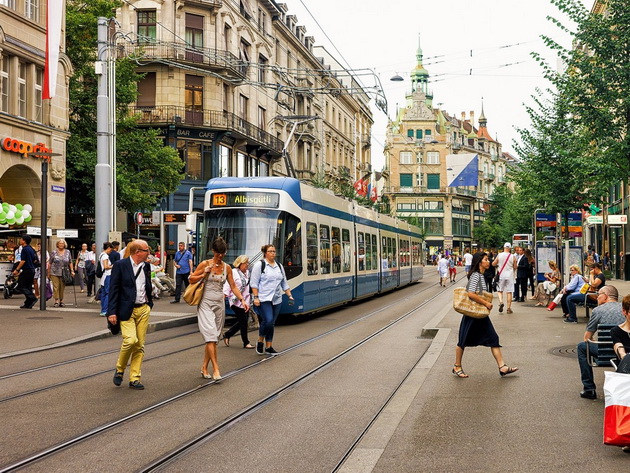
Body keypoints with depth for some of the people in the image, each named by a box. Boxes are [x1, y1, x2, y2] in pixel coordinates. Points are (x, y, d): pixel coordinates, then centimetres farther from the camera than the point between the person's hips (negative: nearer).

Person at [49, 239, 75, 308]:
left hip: (64, 273, 2)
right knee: (56, 286, -6)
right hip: (55, 273, -2)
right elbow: (50, 263, 6)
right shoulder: (54, 252, 2)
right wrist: (48, 272, 5)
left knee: (62, 287, 5)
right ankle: (56, 301, -5)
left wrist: (72, 270, 4)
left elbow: (70, 262, 10)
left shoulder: (67, 252, 7)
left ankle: (61, 300, 15)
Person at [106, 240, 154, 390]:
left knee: (140, 345, 4)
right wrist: (112, 312, -13)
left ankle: (134, 378, 11)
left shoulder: (145, 266, 10)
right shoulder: (120, 265, -7)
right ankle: (120, 369, 6)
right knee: (130, 340, -19)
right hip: (126, 310, -6)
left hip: (143, 309, 6)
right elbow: (113, 289, -8)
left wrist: (150, 303, 14)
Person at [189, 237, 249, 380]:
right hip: (206, 303, -4)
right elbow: (191, 279, 1)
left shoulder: (227, 267, 8)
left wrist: (242, 300, -1)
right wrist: (204, 274, -14)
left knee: (214, 337, 5)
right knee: (211, 335, -14)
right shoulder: (205, 264, -3)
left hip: (219, 304, 4)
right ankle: (215, 369, -14)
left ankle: (204, 368, 15)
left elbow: (233, 286, 10)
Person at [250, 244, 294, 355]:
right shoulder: (259, 265, -2)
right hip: (264, 300, -6)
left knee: (272, 323, 7)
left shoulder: (279, 266, 17)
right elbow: (254, 283, -6)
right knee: (268, 320, -18)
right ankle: (260, 341, 3)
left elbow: (284, 283, 21)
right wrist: (256, 297, -14)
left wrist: (290, 295, 12)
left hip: (277, 300, 6)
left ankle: (268, 346, 13)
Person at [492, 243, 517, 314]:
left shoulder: (499, 255, -6)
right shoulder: (513, 257, -6)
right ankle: (509, 308, 6)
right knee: (509, 292, 5)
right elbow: (515, 267, 0)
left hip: (501, 275, 0)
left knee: (500, 290, 13)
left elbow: (493, 264, 0)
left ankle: (501, 301, -13)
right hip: (510, 275, 0)